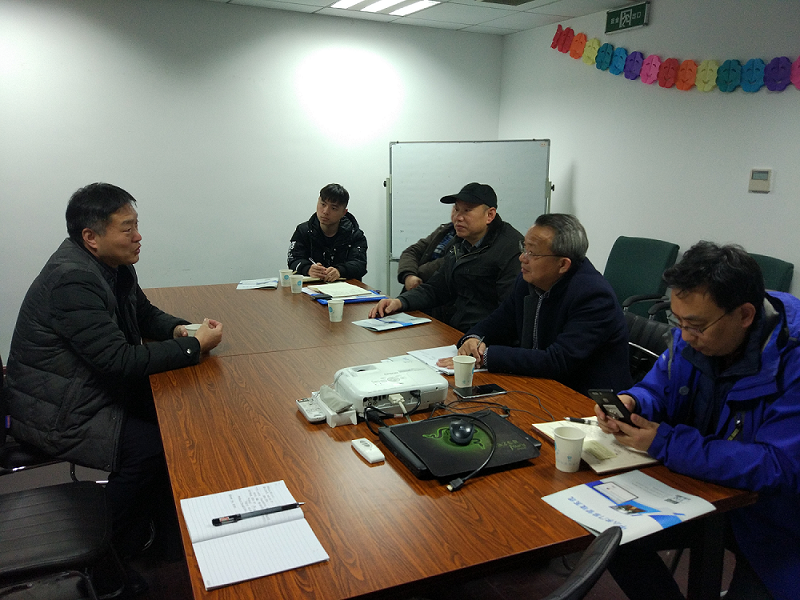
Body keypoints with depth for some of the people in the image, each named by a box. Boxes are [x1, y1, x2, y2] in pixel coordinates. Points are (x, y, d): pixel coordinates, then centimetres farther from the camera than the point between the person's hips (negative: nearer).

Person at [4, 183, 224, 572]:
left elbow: (144, 313, 15)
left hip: (93, 388, 9)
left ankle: (171, 539, 12)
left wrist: (178, 329, -8)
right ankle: (113, 558, 6)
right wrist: (195, 346, -25)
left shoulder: (112, 263, 0)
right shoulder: (72, 279, -29)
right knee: (149, 446, -17)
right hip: (57, 413, -9)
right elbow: (119, 361, -31)